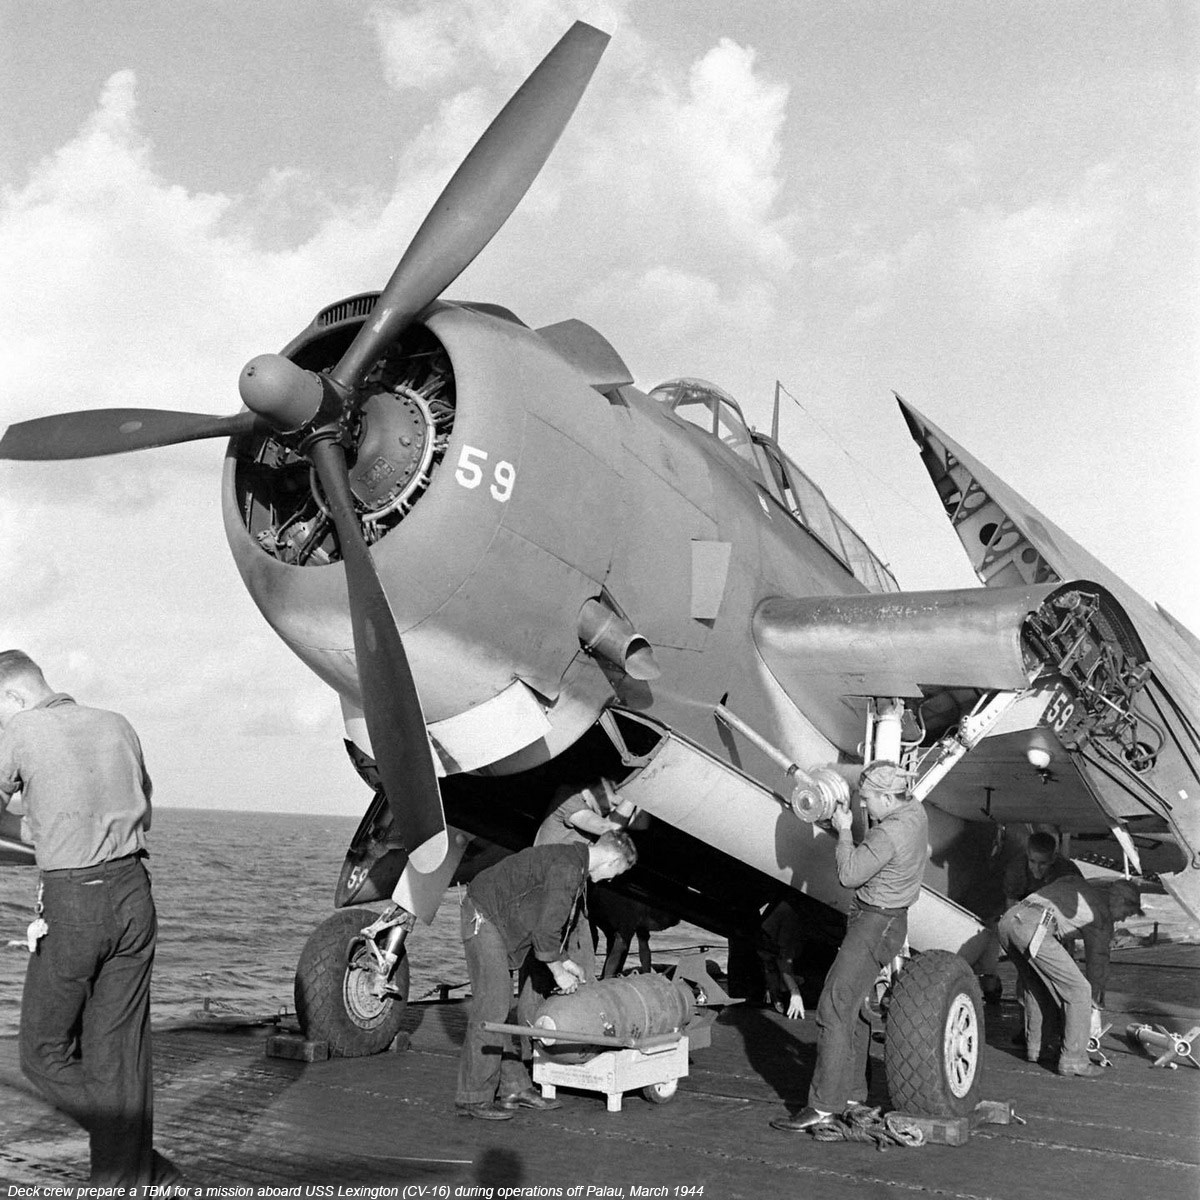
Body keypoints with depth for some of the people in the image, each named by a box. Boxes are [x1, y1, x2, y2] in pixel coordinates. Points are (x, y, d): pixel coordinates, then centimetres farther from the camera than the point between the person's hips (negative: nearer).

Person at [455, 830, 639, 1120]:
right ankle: (473, 1099, -7)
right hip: (485, 915, -10)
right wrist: (558, 971, -12)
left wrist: (565, 960, 14)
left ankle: (515, 1088, 11)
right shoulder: (566, 867, -23)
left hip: (510, 922, 11)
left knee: (531, 1003, 7)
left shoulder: (577, 865, 10)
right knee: (492, 1006, -12)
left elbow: (554, 922, 19)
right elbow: (546, 929, -24)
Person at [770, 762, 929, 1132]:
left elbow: (850, 875, -19)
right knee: (855, 1009, 16)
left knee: (835, 1008, -11)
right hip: (888, 920, 11)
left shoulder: (889, 833, -25)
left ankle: (823, 1107, -10)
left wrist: (844, 830, -6)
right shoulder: (914, 810, 5)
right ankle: (852, 1095, 24)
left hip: (875, 924, -11)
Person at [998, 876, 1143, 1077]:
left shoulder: (1074, 883, 32)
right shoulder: (1102, 913, 13)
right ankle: (1072, 1060, 4)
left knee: (1036, 987, 27)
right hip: (1034, 929, -8)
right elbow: (1098, 961, 19)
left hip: (1007, 919, 8)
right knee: (1079, 990, 3)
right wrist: (1096, 1008, 30)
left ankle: (1035, 1048, 33)